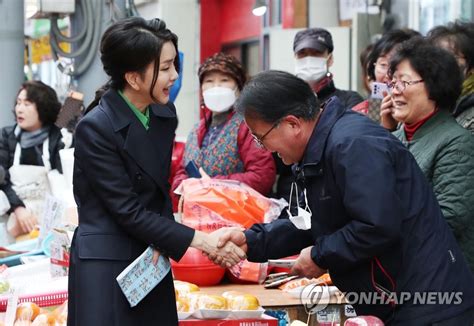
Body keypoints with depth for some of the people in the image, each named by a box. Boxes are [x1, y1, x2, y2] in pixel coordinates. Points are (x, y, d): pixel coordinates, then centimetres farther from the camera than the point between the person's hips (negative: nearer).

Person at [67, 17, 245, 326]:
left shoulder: (165, 113, 3)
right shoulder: (94, 129, -17)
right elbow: (128, 211, -16)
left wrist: (165, 239, -1)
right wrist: (198, 240, -16)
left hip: (152, 258, 6)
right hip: (105, 264, -6)